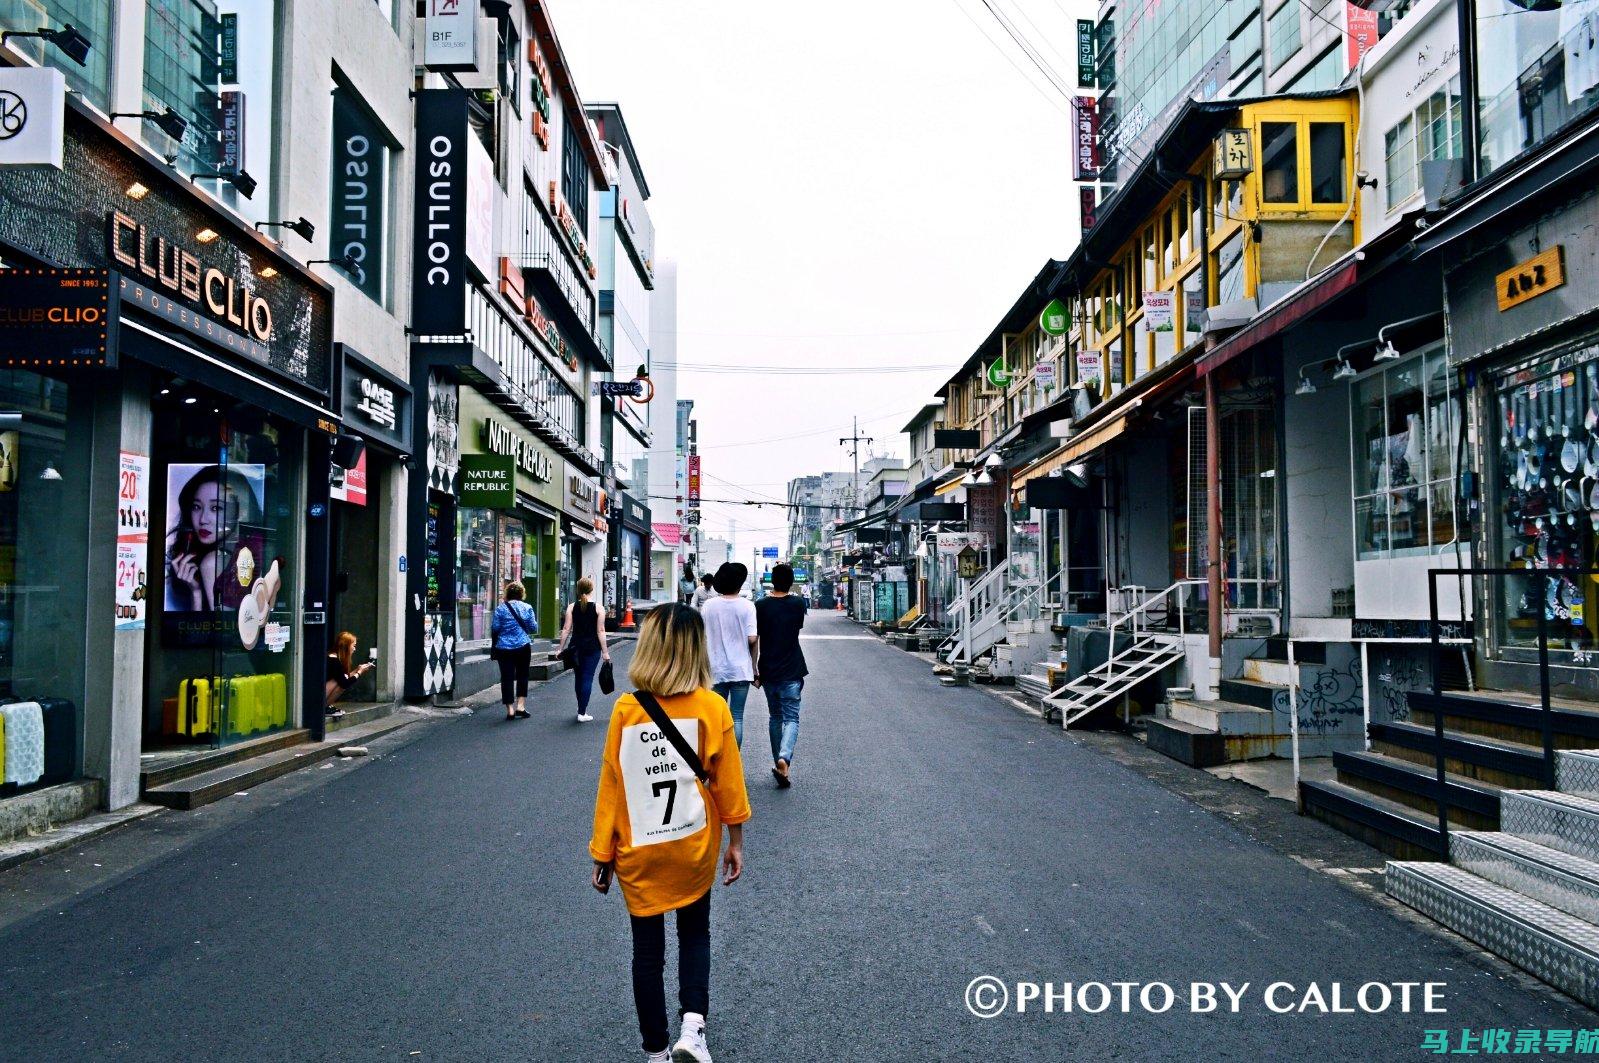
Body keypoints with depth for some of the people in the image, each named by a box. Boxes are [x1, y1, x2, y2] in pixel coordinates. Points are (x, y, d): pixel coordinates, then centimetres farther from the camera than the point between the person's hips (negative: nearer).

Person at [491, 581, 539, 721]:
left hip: (504, 648, -1)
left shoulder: (500, 608, -5)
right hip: (523, 647, 1)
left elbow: (494, 628, -6)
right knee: (522, 676, 13)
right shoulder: (527, 608, -2)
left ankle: (510, 709, 3)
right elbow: (533, 628, -1)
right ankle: (520, 706, 7)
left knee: (507, 678, 4)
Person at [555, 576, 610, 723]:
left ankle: (582, 709, 27)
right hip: (592, 648, -3)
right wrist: (605, 652, -4)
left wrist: (561, 648, 5)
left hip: (576, 647, 3)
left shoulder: (572, 607, 1)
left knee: (579, 678, 17)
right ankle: (582, 713, -4)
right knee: (587, 678, 0)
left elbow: (566, 629, -1)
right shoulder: (598, 608, -5)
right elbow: (600, 631, -7)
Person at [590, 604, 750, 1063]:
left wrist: (603, 854, 6)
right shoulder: (710, 708, -12)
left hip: (638, 853, 0)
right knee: (695, 934, 21)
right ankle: (692, 1025, 3)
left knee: (647, 949, 14)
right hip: (693, 848, 0)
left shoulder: (626, 710, -11)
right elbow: (728, 782, -6)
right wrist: (736, 842, 7)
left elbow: (610, 786, -5)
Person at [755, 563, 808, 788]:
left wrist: (754, 671, 5)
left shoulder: (761, 606, -5)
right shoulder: (798, 603, -2)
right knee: (791, 718, -1)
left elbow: (753, 640, -5)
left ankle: (778, 762, 21)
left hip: (768, 671, 1)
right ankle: (784, 758, -24)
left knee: (775, 717, 16)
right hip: (792, 672, -1)